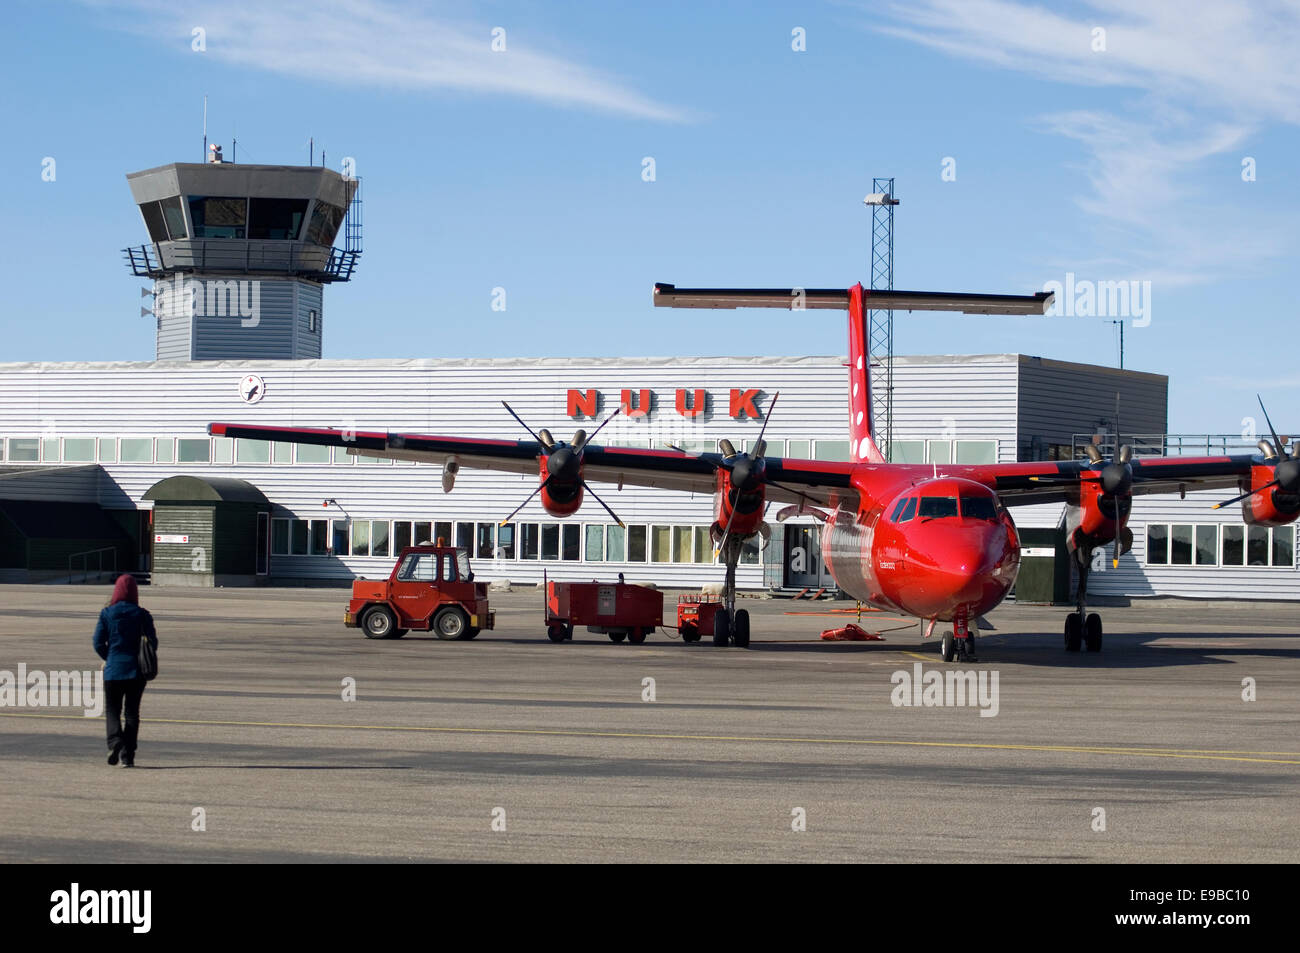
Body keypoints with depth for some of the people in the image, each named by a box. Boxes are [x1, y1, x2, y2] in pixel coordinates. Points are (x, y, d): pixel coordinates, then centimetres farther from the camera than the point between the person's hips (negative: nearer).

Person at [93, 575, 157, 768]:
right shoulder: (142, 615, -2)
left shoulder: (107, 613, -3)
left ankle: (115, 742, -17)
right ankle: (128, 756, 5)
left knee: (112, 709, 10)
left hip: (113, 670, -1)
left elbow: (98, 643, -3)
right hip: (136, 671, 1)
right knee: (132, 712, 9)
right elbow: (153, 642, -2)